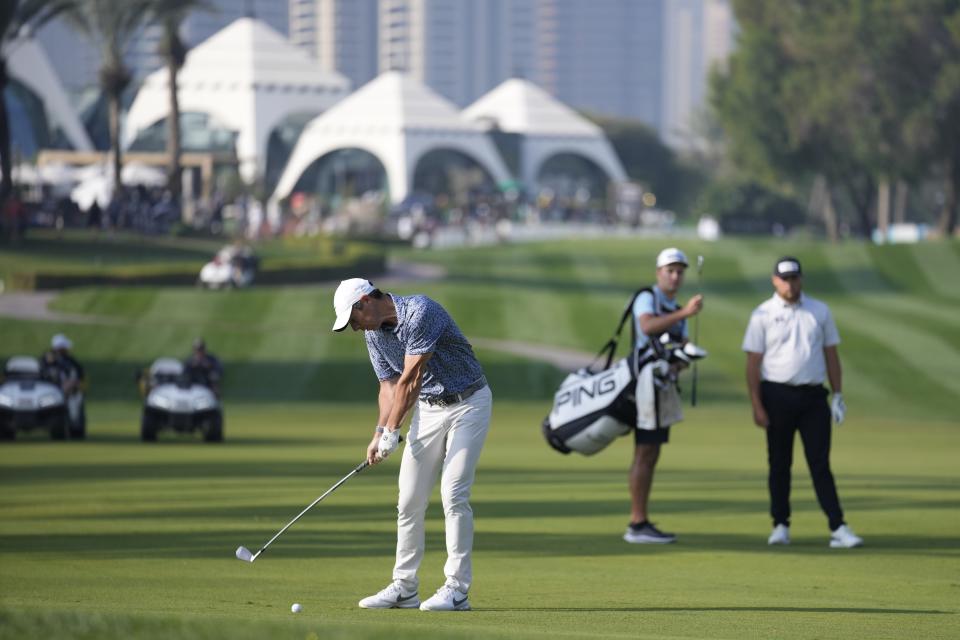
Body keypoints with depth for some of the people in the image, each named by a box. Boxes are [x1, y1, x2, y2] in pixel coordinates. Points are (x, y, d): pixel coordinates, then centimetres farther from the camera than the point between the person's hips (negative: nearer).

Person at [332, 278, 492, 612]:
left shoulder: (420, 312, -25)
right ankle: (404, 588, 11)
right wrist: (379, 433, -9)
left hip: (468, 404, -8)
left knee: (454, 495, -14)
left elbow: (411, 378, -25)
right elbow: (390, 384, 6)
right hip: (428, 408, 8)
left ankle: (457, 589, -11)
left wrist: (392, 430, -21)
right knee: (410, 500, 4)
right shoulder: (374, 334, 1)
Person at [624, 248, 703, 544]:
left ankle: (640, 523, 14)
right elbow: (648, 326, -28)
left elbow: (683, 347, 18)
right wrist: (684, 313, -39)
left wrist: (682, 359, -6)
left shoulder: (677, 311, 21)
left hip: (665, 385, 9)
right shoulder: (647, 298, -6)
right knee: (644, 454, -10)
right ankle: (637, 525, -11)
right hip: (648, 382, -9)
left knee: (650, 456, 10)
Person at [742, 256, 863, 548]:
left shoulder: (820, 311, 9)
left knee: (820, 464, -3)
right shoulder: (763, 315, 1)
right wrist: (757, 407, -8)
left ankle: (838, 528, -9)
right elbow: (753, 363, -1)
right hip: (777, 395, -1)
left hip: (813, 396, 1)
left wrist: (837, 395, 6)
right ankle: (780, 525, 14)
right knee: (779, 463, 6)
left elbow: (831, 354, 13)